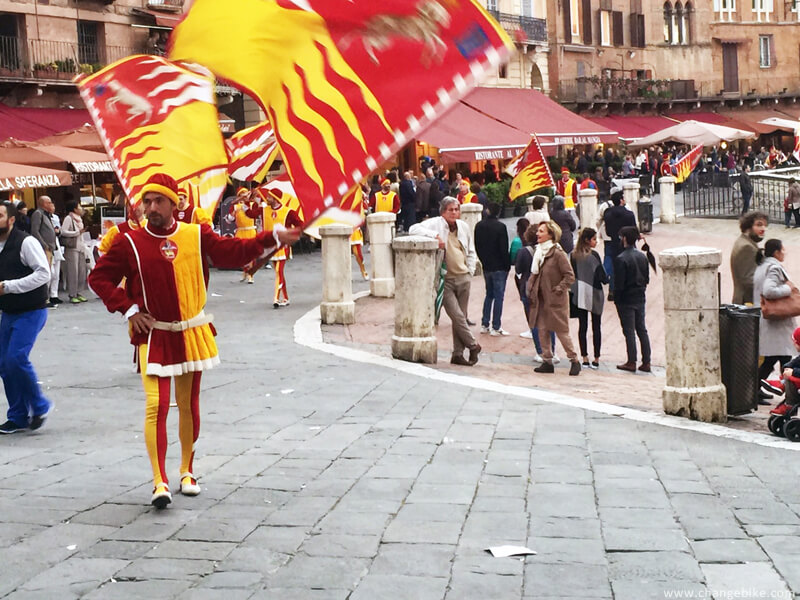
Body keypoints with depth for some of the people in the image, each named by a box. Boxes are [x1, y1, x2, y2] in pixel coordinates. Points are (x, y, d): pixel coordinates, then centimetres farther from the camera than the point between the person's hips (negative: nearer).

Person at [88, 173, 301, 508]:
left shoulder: (196, 235, 0)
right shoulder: (131, 243, -5)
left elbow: (231, 253, 2)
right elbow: (99, 278, 2)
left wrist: (273, 238, -8)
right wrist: (128, 310, -6)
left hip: (191, 335, 3)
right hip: (153, 336, -3)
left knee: (189, 404, 12)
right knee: (157, 405, -14)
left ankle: (187, 471, 30)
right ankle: (159, 483, -11)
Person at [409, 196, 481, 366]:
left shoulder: (464, 227, 12)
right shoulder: (436, 223, -4)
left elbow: (471, 252, 22)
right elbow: (414, 229, -18)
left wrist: (470, 271, 10)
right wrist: (435, 235, -25)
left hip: (463, 278, 5)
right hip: (445, 279, -4)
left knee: (461, 316, 5)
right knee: (457, 315, -10)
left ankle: (458, 354, 11)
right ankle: (473, 346, 7)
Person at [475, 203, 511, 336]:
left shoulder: (479, 226, 3)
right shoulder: (500, 227, -15)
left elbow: (477, 246, 10)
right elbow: (504, 248, -14)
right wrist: (507, 265, -3)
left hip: (486, 266, 6)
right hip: (499, 267, -6)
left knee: (489, 294, 17)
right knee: (498, 296, -1)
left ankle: (484, 324, 15)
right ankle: (496, 327, -1)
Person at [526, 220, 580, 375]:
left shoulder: (558, 253, -14)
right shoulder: (538, 251, 9)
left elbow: (570, 276, -13)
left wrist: (559, 289, -18)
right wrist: (530, 288, 7)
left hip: (555, 300, -7)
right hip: (541, 299, 7)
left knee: (561, 331, -1)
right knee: (542, 330, 6)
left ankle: (574, 361, 12)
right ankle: (547, 361, 14)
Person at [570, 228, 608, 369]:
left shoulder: (573, 255, -1)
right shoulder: (593, 255, -14)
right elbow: (602, 276, -12)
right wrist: (607, 279, 8)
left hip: (579, 295, 4)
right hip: (594, 294, -4)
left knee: (582, 326, 8)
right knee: (596, 327, 5)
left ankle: (585, 358, 8)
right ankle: (596, 359, 6)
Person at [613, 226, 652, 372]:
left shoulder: (621, 259, -17)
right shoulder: (642, 256, 4)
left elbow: (619, 283, -17)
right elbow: (647, 278, 9)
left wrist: (616, 299, -7)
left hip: (626, 300, -6)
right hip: (640, 298, 6)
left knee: (629, 331, 0)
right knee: (642, 330, 11)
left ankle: (631, 362, 4)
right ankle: (646, 362, 12)